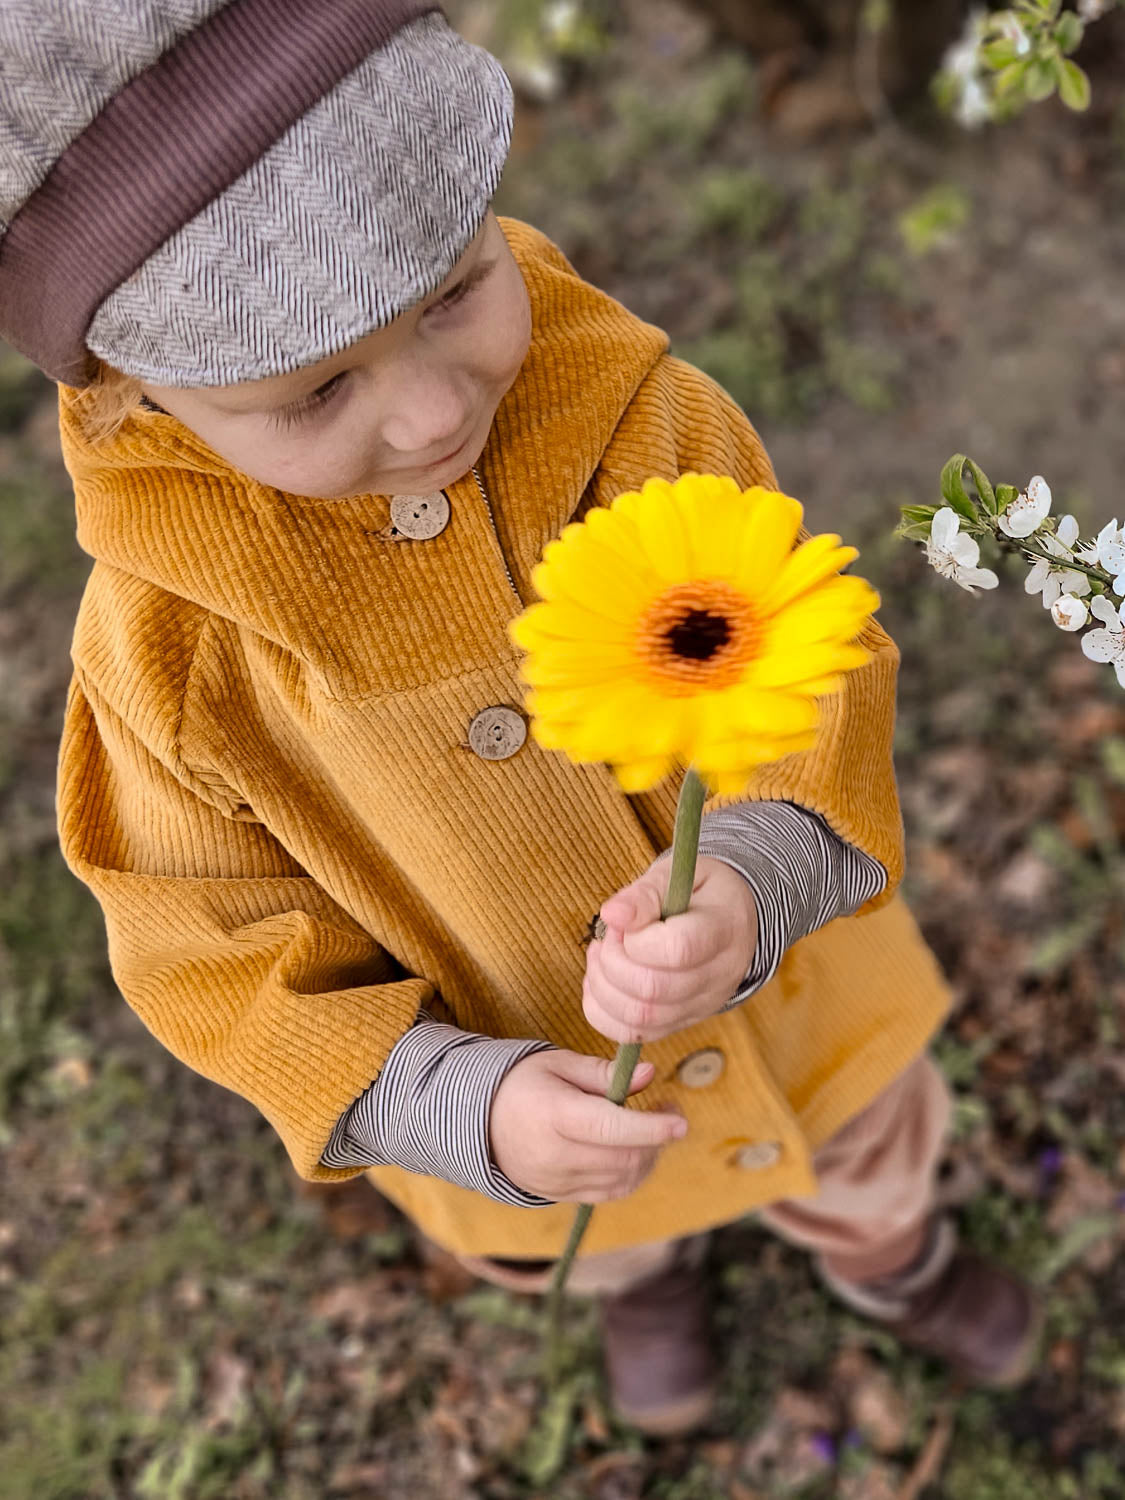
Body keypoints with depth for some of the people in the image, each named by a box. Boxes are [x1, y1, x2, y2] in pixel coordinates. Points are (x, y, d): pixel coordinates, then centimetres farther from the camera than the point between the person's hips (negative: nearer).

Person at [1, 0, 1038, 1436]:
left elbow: (808, 676, -23)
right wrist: (462, 1112, -34)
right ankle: (654, 1266, 76)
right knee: (607, 1235, 36)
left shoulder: (633, 416, -29)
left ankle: (887, 1255, 73)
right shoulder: (165, 640, -30)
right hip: (536, 1092, 0)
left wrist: (750, 884, -45)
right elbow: (221, 958, -19)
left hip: (787, 991, 1)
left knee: (862, 1168, 33)